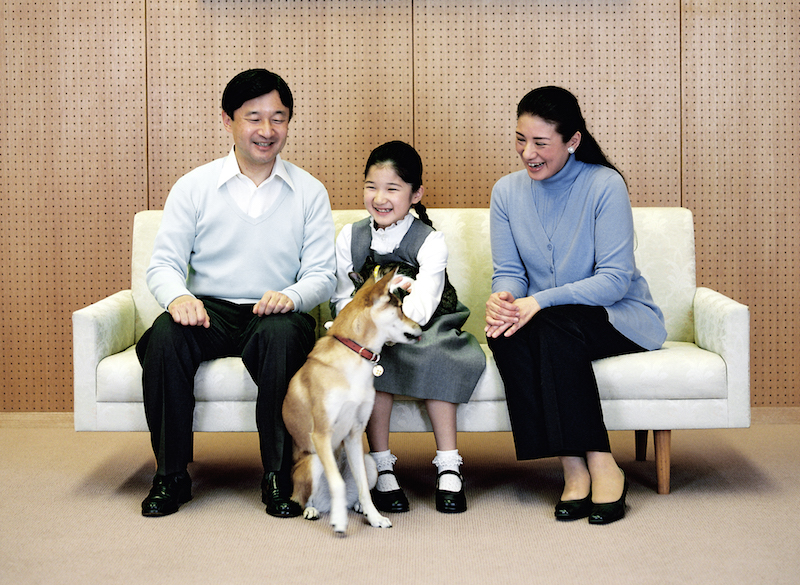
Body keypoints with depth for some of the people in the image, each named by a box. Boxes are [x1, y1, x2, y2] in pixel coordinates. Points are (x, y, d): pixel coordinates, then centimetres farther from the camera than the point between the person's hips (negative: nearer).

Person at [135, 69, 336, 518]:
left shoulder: (309, 192, 8)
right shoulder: (194, 186, 7)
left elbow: (322, 275, 3)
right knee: (166, 335, -32)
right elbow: (163, 264, 3)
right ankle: (171, 476, -16)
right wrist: (177, 296, -21)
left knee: (283, 335, -36)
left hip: (275, 315, 0)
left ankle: (278, 478, -23)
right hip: (208, 311, 1)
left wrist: (290, 296, -20)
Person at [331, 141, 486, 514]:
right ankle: (381, 467, -26)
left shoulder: (430, 242, -10)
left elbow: (421, 308, -22)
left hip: (425, 331, -1)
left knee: (438, 357, -32)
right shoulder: (350, 238, 2)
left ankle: (448, 466, -24)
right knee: (373, 356, -30)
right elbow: (343, 300, -3)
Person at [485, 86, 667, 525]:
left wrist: (541, 300, -30)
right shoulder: (507, 191, 3)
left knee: (555, 326, -35)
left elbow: (615, 279, -17)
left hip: (619, 316, -4)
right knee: (503, 332, -29)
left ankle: (600, 464, -28)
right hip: (546, 322, 4)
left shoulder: (604, 185, -12)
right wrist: (501, 298, -22)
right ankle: (573, 466, -28)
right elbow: (508, 271, 4)